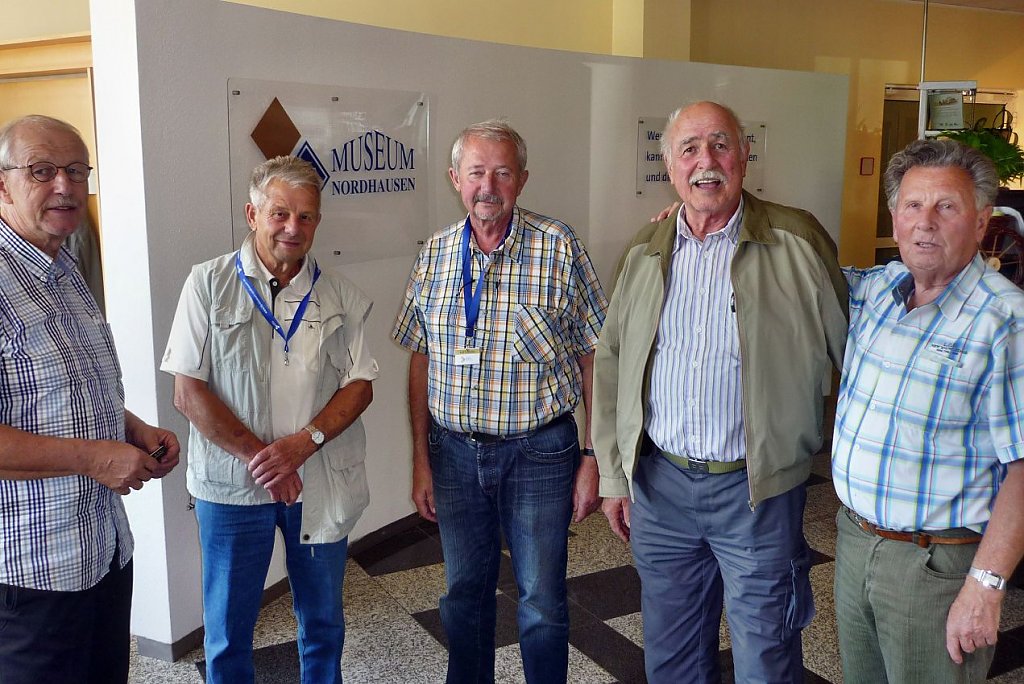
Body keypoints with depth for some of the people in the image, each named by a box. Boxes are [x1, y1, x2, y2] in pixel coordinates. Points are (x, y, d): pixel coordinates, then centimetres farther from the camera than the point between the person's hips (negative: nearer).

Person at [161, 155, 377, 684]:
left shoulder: (341, 297, 2)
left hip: (321, 483, 2)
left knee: (323, 622, 17)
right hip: (233, 483, -2)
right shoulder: (209, 284, -5)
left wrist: (303, 443, -16)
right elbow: (187, 391, -8)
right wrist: (258, 457, -14)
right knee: (228, 631, 12)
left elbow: (360, 384, 0)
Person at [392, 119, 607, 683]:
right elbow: (421, 361, 7)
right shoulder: (435, 254, 3)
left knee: (542, 602, 9)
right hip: (454, 450, 3)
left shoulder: (559, 247, -8)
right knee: (464, 593, 17)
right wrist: (421, 459, 5)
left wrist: (593, 459, -8)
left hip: (539, 451, -3)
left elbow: (593, 357, -6)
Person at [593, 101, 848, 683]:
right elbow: (611, 365, 10)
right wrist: (614, 475, 8)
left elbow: (850, 349, -1)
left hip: (759, 490, -3)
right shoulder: (645, 253, 5)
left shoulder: (798, 241, -8)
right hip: (659, 484, 4)